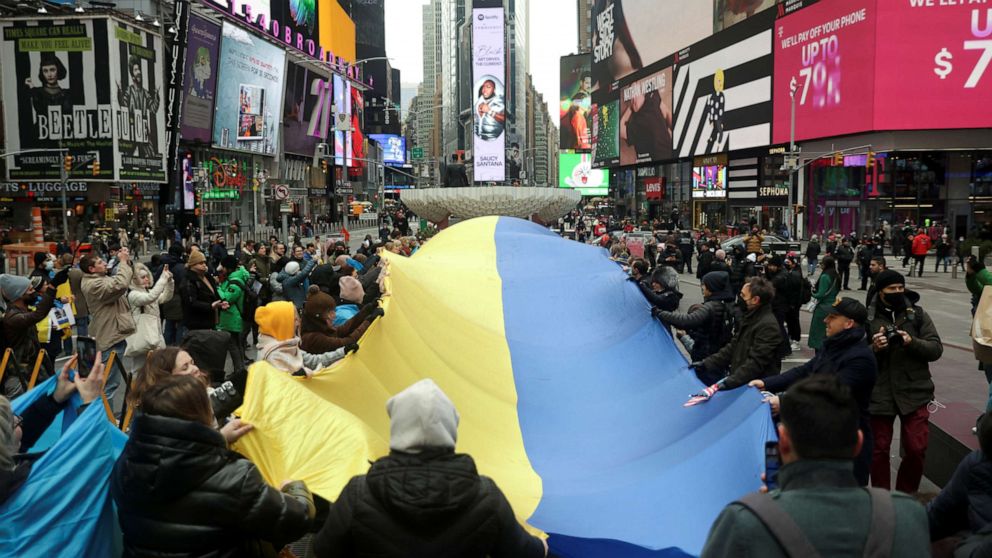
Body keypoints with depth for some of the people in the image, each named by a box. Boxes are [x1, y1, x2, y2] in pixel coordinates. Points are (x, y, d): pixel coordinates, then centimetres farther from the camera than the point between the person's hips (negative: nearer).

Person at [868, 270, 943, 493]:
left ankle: (905, 496, 25)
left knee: (916, 449, 3)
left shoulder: (918, 315, 3)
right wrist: (873, 348, -22)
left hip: (914, 393, 1)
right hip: (879, 395, -1)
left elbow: (936, 349, -2)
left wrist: (912, 342, -19)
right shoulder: (867, 318, -2)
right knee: (879, 449, 9)